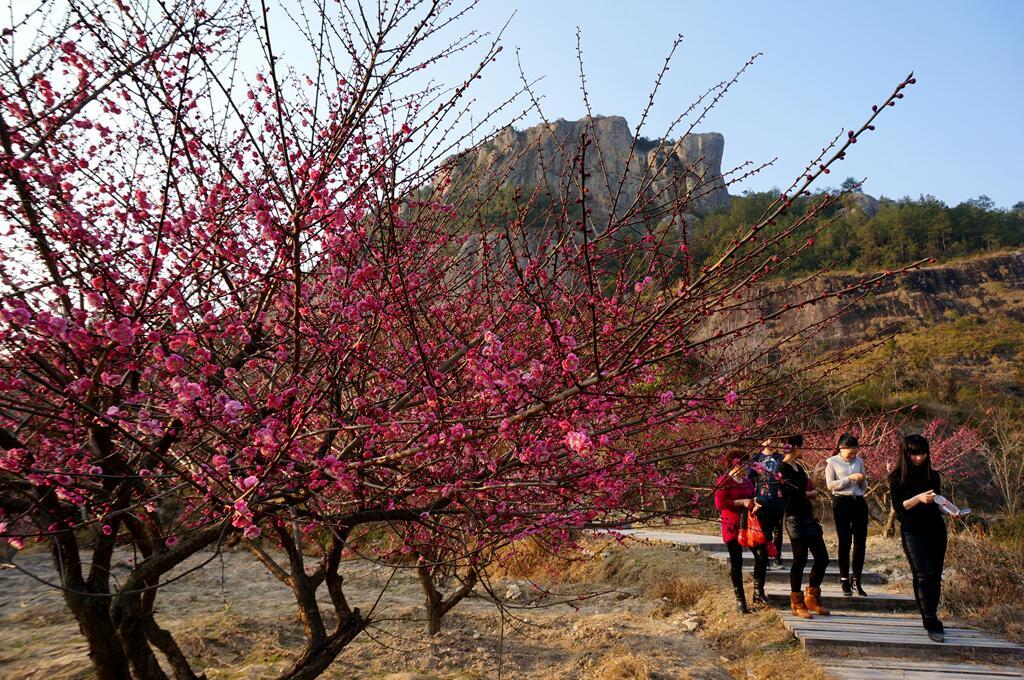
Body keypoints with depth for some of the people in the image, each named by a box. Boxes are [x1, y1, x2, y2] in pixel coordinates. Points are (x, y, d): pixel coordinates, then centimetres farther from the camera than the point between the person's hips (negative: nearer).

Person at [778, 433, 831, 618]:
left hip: (809, 518, 9)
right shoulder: (783, 469, -12)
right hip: (795, 519, -9)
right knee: (800, 560, -3)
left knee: (822, 558, 9)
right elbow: (793, 495, -20)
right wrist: (810, 493, -3)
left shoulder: (799, 468, 16)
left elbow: (809, 490, 15)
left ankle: (812, 598, 23)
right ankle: (796, 603, 10)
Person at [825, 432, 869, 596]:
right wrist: (850, 478, -15)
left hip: (859, 502, 4)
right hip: (842, 502, -4)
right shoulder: (832, 462, 1)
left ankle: (857, 581, 12)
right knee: (845, 541, -1)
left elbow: (864, 487, 20)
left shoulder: (859, 461, 12)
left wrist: (863, 481, -3)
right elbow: (830, 485, -10)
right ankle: (844, 580, 9)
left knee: (860, 541, 2)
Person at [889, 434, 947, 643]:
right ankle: (932, 624, -14)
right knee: (923, 575, -12)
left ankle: (930, 617, 19)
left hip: (936, 530, 4)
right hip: (913, 531, -4)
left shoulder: (932, 476, 9)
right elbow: (898, 507, -9)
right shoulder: (897, 478, -3)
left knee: (935, 576, 6)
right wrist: (918, 498, -24)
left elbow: (938, 504, 16)